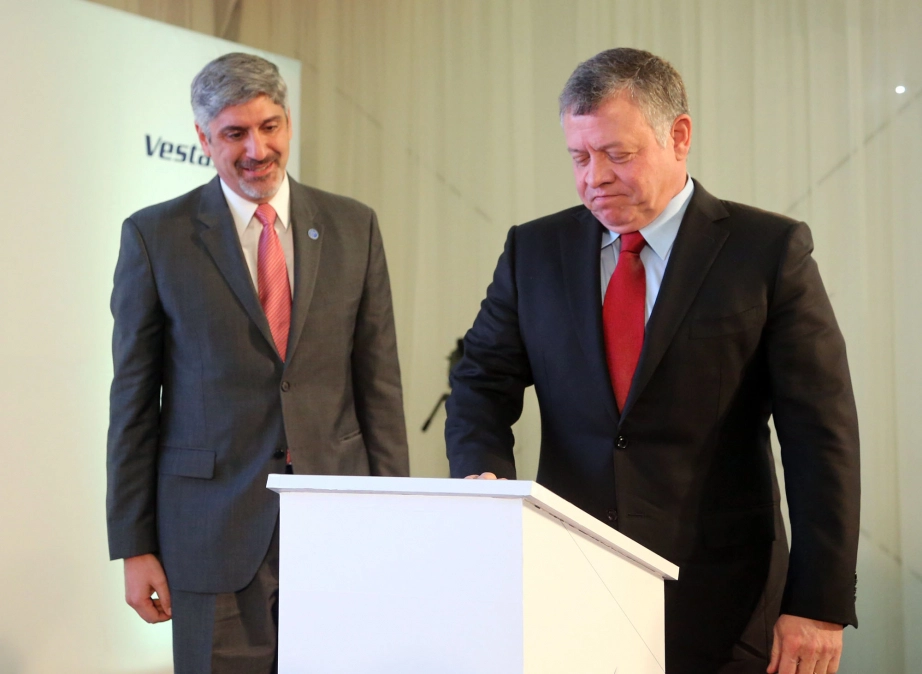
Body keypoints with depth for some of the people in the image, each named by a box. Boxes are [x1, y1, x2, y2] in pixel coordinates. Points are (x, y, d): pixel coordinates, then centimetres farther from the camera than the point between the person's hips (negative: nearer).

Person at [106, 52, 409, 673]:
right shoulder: (155, 236, 1)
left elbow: (379, 379, 7)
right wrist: (133, 546, -1)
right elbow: (133, 399, 1)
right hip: (215, 527, -2)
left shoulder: (353, 227, 7)